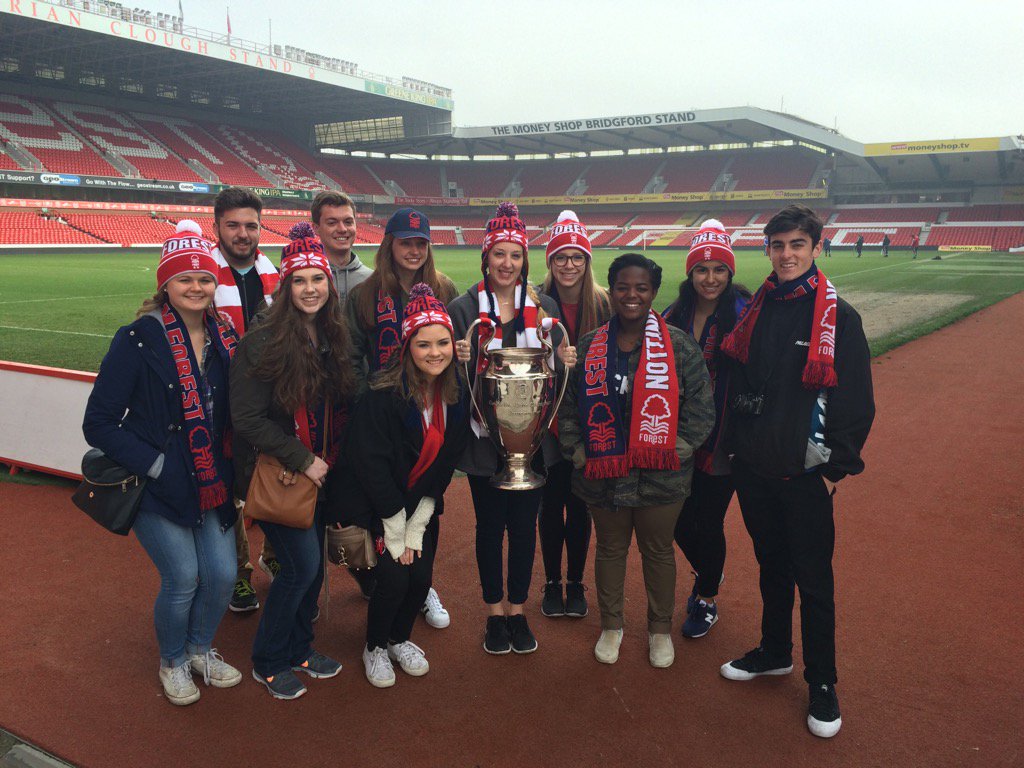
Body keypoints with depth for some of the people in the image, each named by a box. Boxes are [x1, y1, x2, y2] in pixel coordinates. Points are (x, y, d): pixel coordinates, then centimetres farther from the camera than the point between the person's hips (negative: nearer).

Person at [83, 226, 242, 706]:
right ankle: (172, 662, 28)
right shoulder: (138, 340, -14)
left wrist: (230, 467, 1)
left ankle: (200, 648, 34)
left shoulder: (224, 337, 2)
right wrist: (154, 465, -18)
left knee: (222, 573, 3)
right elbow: (99, 424, -13)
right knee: (183, 580, -3)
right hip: (158, 487, -4)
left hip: (211, 482, 5)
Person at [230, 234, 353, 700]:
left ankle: (299, 647, 34)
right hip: (275, 473, -6)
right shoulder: (263, 342, -16)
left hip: (317, 472, 6)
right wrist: (302, 459, -17)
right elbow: (247, 419, -17)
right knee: (302, 564, -7)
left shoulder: (332, 339, 4)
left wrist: (324, 460, -6)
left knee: (313, 563, 13)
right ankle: (269, 661, 15)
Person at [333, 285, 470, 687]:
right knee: (393, 578, -11)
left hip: (421, 506, 5)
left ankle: (400, 639, 31)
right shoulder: (383, 394, -25)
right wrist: (395, 532, -18)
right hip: (373, 504, -5)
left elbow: (445, 465, -3)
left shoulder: (456, 396, -8)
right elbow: (371, 465, -22)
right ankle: (375, 648, 19)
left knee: (421, 578, 1)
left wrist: (416, 527, -7)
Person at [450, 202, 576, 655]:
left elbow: (555, 369, 10)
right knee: (490, 524, 10)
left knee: (525, 524, 10)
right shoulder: (464, 308, -2)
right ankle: (494, 612, 28)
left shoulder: (544, 307, 4)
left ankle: (518, 610, 28)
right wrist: (460, 360, -21)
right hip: (484, 436, -1)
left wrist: (565, 361, -12)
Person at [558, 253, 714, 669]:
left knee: (658, 550, 15)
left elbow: (701, 407, -4)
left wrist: (675, 450, -12)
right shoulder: (588, 347, 1)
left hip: (661, 477, -1)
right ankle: (610, 625, 37)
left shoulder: (679, 345, -5)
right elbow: (566, 406, 5)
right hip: (604, 475, 2)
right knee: (610, 548, 17)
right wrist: (579, 454, -3)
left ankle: (660, 628, 36)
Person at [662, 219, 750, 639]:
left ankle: (707, 599, 31)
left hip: (721, 440, -4)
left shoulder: (744, 314, -9)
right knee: (679, 521, 11)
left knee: (709, 523, 4)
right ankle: (706, 574, 44)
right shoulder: (673, 316, 4)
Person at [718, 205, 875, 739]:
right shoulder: (755, 310, 6)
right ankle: (774, 652, 37)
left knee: (814, 582, 4)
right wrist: (736, 445, 8)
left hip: (805, 474, -4)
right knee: (771, 566, 19)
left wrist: (837, 466, -9)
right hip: (753, 469, 5)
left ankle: (822, 684, 20)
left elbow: (857, 401, -8)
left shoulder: (839, 317, -8)